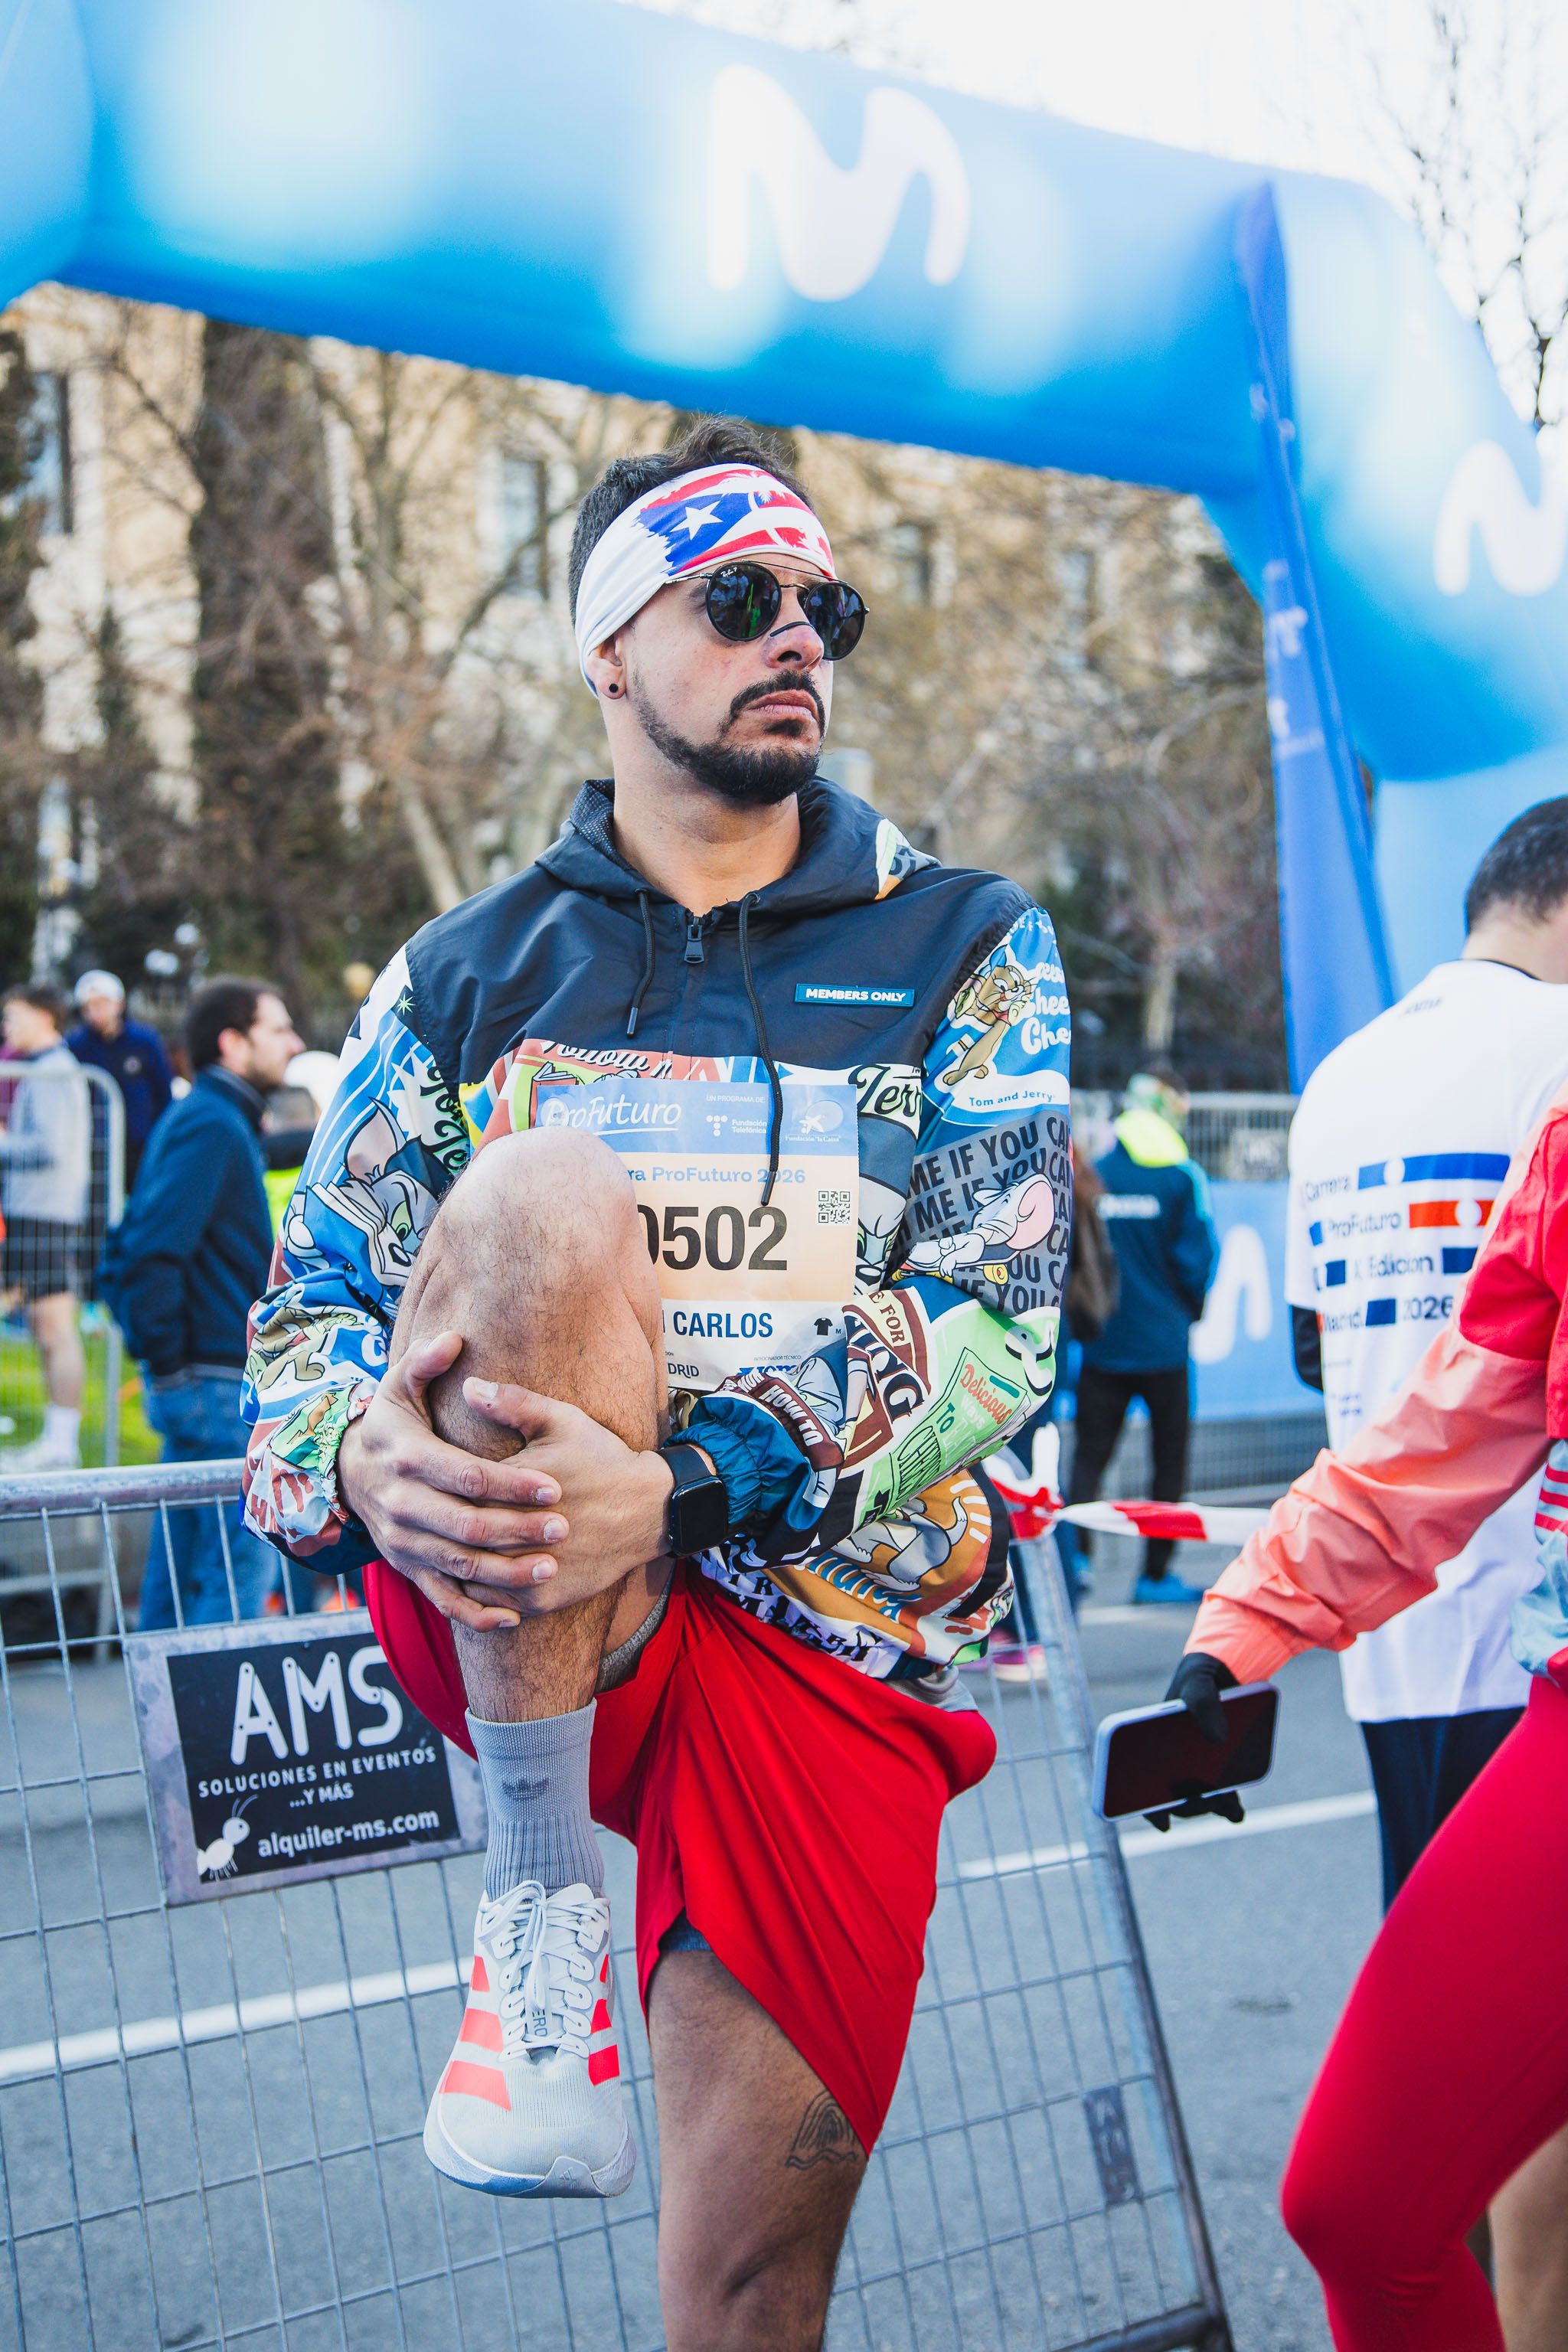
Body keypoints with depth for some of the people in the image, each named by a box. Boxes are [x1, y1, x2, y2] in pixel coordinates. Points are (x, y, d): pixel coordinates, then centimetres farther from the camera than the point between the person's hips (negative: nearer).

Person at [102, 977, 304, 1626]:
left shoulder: (193, 1119, 17)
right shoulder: (214, 1125, -13)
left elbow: (125, 1255, 19)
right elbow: (153, 1251, -23)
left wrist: (161, 1358, 15)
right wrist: (169, 1359, -17)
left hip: (190, 1385, 10)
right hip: (221, 1381, -10)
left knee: (177, 1567, 13)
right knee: (242, 1568, -7)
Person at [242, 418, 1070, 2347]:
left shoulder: (966, 953, 7)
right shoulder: (467, 978, 12)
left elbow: (992, 1318, -6)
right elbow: (315, 1301, 6)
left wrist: (680, 1482, -23)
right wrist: (374, 1455, -20)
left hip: (834, 1639, 0)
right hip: (496, 1604, 0)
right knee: (550, 1195, -29)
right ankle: (541, 1892, -21)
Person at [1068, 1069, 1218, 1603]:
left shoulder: (1091, 1174, 1)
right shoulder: (1182, 1177, -7)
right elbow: (1198, 1256, -9)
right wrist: (1189, 1310, 10)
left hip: (1102, 1340, 2)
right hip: (1164, 1343, -2)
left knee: (1089, 1455, 7)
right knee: (1169, 1458, 9)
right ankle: (1155, 1574, 10)